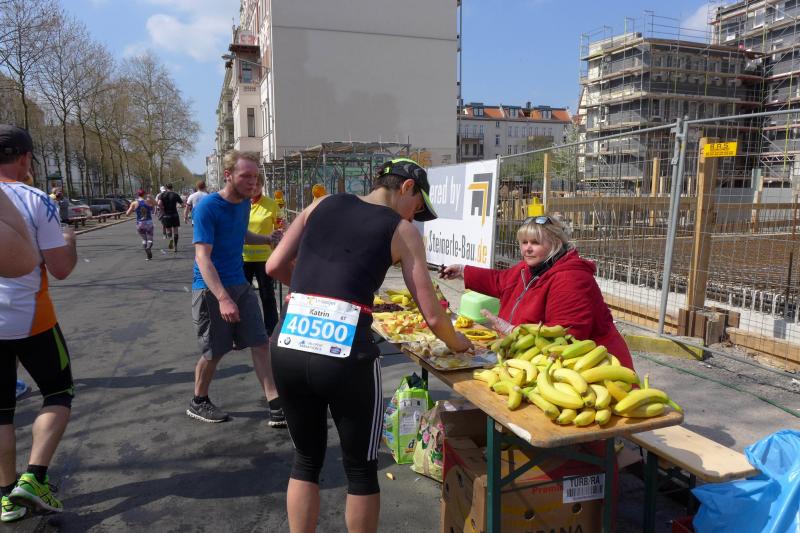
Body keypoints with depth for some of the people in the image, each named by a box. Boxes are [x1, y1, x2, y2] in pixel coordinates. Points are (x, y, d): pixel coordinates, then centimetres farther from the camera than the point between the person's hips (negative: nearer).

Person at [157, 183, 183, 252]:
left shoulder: (163, 194, -2)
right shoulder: (175, 194, -1)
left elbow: (159, 203, -16)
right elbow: (182, 204, -4)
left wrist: (163, 211, -5)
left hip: (166, 215, 0)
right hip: (174, 215, 0)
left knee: (168, 229, 17)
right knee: (175, 231, 7)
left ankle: (170, 238, -13)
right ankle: (175, 247, 5)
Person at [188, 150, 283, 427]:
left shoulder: (244, 203, 5)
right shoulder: (207, 207, -17)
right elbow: (203, 257, -24)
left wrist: (270, 239, 8)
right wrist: (222, 298, -35)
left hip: (240, 284, 7)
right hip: (210, 289, -6)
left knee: (260, 343, 0)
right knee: (214, 351, 5)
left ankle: (276, 407, 4)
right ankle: (198, 403, 30)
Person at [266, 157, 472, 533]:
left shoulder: (322, 205, 15)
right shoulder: (403, 231, 5)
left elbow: (275, 266, 13)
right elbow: (432, 316, 4)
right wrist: (456, 342, 23)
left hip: (287, 349, 4)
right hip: (344, 356, -4)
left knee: (307, 460, 25)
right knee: (361, 469, 19)